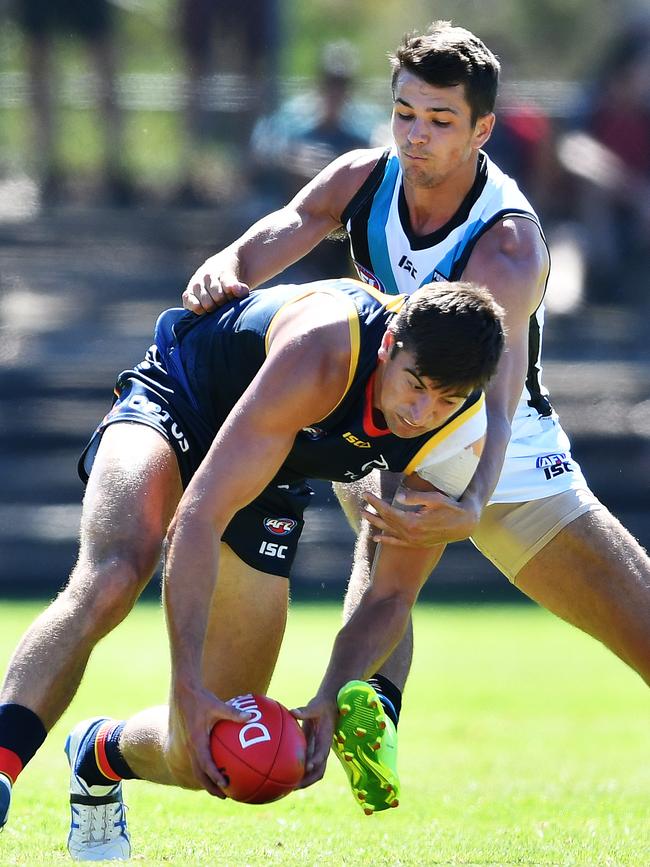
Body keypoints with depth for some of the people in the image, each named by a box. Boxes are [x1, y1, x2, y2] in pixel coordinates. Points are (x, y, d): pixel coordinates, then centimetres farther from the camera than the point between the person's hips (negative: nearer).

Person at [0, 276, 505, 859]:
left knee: (206, 754, 0)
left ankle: (101, 756, 32)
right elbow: (198, 517, -41)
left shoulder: (459, 440, -23)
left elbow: (392, 597, -11)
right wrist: (188, 686, -47)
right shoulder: (321, 352, -39)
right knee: (111, 580, -40)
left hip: (273, 481, 5)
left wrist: (330, 702, -29)